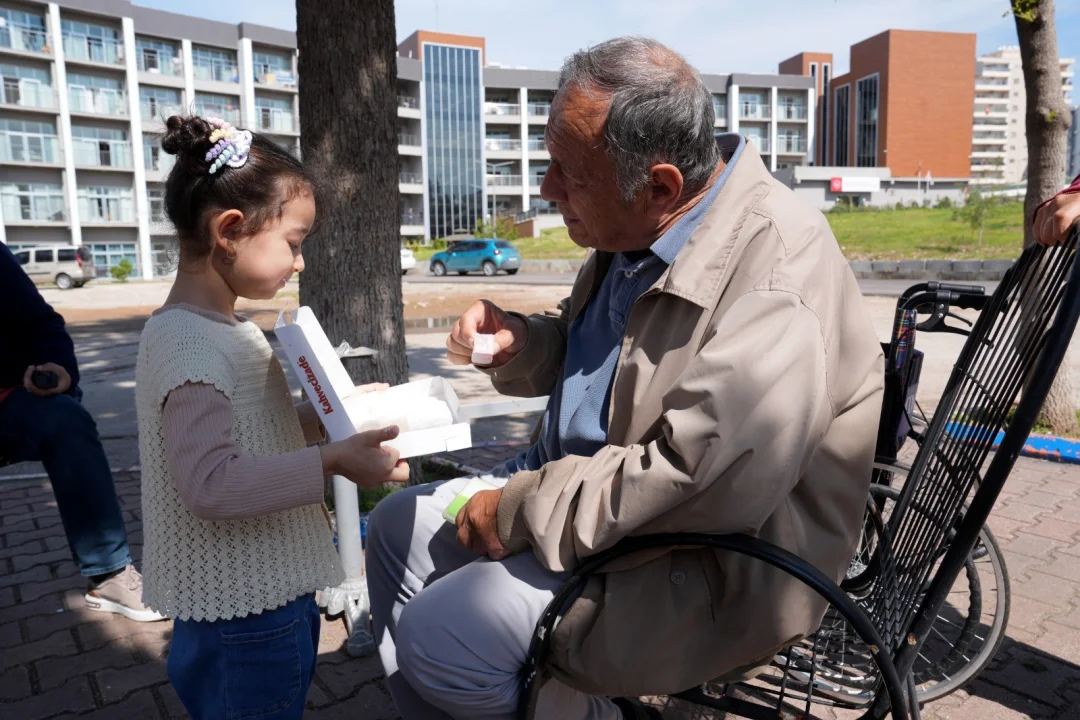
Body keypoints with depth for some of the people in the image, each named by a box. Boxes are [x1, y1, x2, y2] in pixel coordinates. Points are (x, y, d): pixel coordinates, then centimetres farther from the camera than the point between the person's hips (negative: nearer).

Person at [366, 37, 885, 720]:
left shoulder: (777, 285, -28)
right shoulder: (637, 229, 1)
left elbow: (693, 479, -34)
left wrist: (517, 512, -22)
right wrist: (520, 342, -4)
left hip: (712, 571, -8)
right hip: (591, 481, 9)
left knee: (438, 640, -19)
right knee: (399, 528, 9)